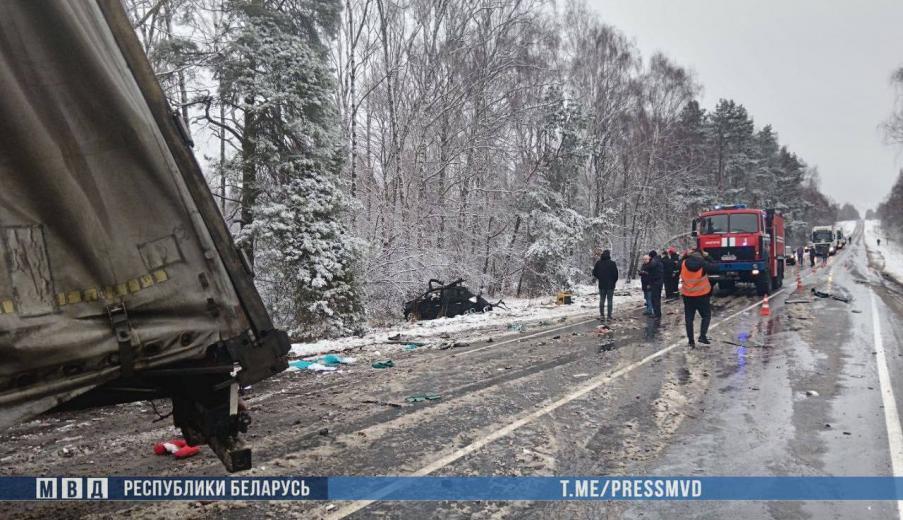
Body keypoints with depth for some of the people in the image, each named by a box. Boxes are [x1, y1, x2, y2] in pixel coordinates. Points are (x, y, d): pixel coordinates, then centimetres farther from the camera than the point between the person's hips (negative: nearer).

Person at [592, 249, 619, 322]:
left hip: (601, 285, 3)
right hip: (610, 285, -3)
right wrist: (614, 282, 8)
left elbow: (594, 273, 3)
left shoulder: (598, 263, -3)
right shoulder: (612, 263, -12)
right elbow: (616, 274, -9)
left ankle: (602, 315, 8)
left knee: (602, 300, 12)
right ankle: (609, 316, 5)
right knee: (610, 301, 4)